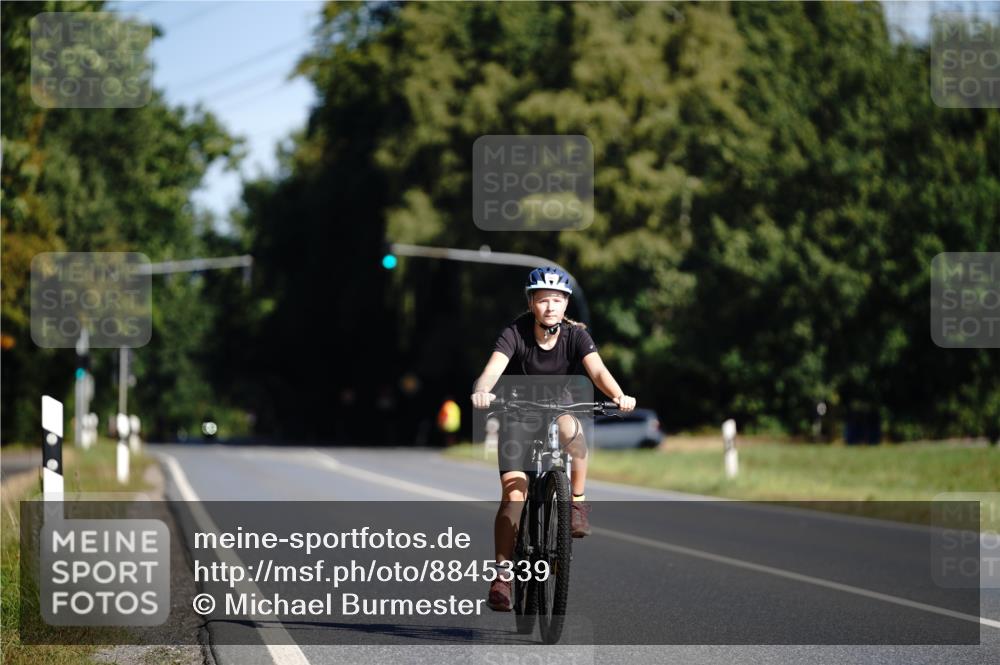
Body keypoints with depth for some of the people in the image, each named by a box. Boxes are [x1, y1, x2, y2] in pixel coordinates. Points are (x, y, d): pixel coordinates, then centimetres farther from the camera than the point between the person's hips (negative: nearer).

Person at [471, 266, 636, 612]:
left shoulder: (575, 335, -14)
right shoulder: (515, 333, -18)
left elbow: (597, 370, -29)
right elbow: (494, 367, -34)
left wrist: (619, 396, -50)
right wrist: (481, 391, -57)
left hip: (559, 410, 1)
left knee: (569, 428, -37)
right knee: (513, 495, -15)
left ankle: (578, 502, -20)